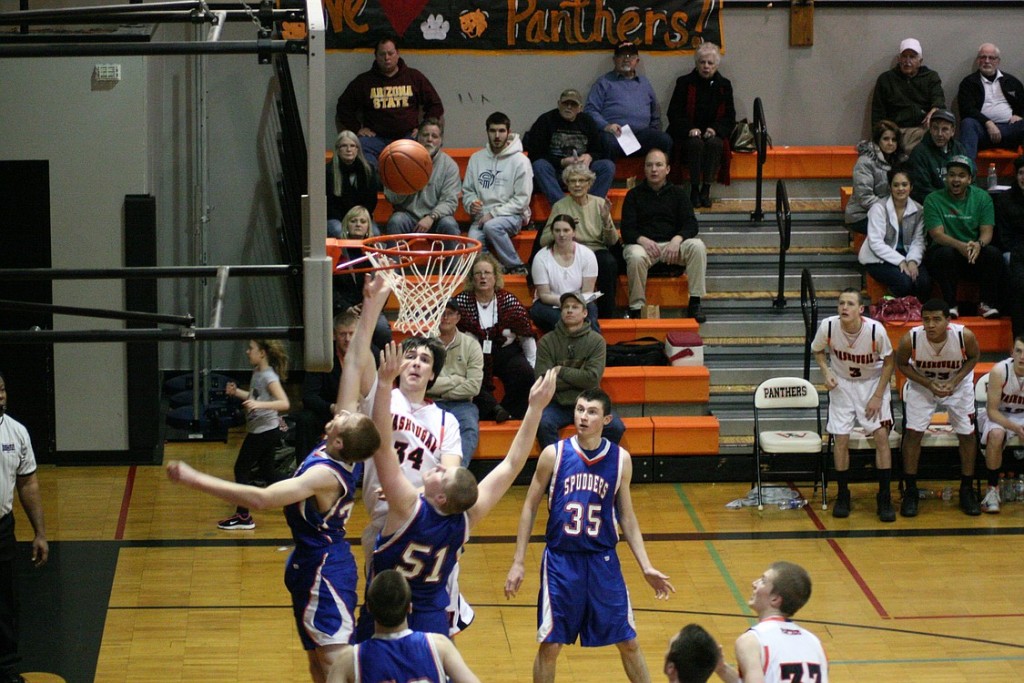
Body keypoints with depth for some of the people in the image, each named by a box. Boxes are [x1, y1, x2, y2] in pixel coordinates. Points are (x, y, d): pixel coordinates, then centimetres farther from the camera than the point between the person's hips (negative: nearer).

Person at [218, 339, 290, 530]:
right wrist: (236, 392, 8)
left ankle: (243, 517, 6)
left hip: (265, 431, -9)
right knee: (267, 472, 15)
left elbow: (284, 403, -29)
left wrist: (260, 405, -41)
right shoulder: (257, 372, 7)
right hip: (258, 430, 9)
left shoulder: (269, 376, -20)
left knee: (241, 469, -1)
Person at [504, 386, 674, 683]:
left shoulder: (620, 459, -1)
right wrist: (518, 562, -2)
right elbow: (530, 507, 2)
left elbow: (627, 517, 8)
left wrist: (646, 567, 1)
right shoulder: (554, 454, -6)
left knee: (628, 642, 7)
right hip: (560, 559, -1)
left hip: (603, 560, 1)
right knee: (549, 645, 1)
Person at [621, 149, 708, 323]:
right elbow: (627, 230, 0)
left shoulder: (677, 192, 13)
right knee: (635, 256, -37)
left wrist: (677, 240, -18)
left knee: (697, 246, -28)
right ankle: (636, 308, -26)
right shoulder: (634, 194, 9)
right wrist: (642, 240, -22)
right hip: (643, 244, -2)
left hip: (672, 244, 2)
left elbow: (691, 225, 3)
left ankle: (695, 302, -22)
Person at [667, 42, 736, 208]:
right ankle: (694, 190, -31)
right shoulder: (685, 83, 6)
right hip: (688, 136, -1)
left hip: (714, 134, 1)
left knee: (714, 143, -34)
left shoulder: (724, 85, 11)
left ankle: (706, 189, -31)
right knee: (696, 143, -35)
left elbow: (729, 117, 9)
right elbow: (674, 113, 2)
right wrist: (689, 129, -16)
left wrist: (715, 129, -12)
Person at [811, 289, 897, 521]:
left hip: (872, 382, -1)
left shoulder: (876, 330, -26)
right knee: (841, 439, -5)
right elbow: (818, 350, 1)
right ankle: (842, 496, 12)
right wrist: (826, 372, -17)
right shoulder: (828, 326, -21)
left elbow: (888, 362, -9)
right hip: (842, 384, 1)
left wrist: (878, 396, -14)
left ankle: (884, 498, -2)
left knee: (881, 435, -11)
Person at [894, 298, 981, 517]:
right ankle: (910, 492, 5)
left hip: (958, 385, 1)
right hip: (921, 385, -1)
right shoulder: (910, 339, -32)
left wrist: (954, 382, -22)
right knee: (913, 433, -8)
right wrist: (929, 385, -22)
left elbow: (974, 357, -9)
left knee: (967, 434, 2)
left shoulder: (965, 336, -32)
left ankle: (967, 490, 19)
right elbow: (901, 364, -12)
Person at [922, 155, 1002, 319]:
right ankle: (950, 305, -26)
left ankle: (987, 304, -16)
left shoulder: (982, 198, 5)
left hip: (975, 254, 2)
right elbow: (937, 234, -13)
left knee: (994, 254, -28)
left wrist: (979, 244, -30)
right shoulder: (934, 200, -3)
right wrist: (960, 246, -34)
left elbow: (987, 232, -4)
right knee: (947, 253, -35)